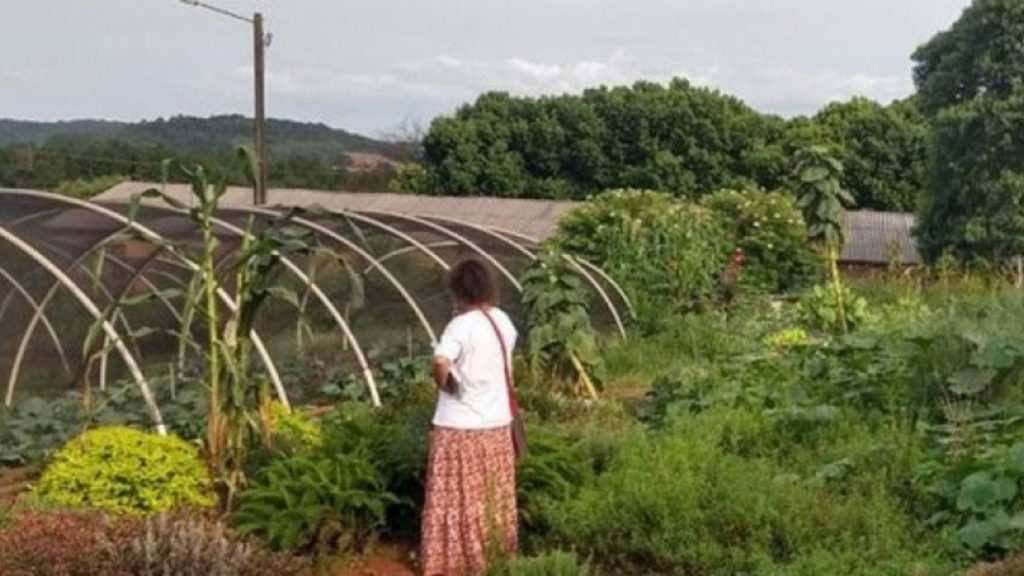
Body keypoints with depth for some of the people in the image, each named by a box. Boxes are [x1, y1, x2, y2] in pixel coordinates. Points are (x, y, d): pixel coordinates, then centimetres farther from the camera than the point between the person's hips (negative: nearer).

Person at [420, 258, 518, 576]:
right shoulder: (503, 322, 4)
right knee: (494, 496, 18)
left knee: (458, 499, 5)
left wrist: (443, 383, -15)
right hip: (497, 423, 7)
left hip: (461, 427, -7)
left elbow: (441, 361, -34)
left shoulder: (462, 325, -17)